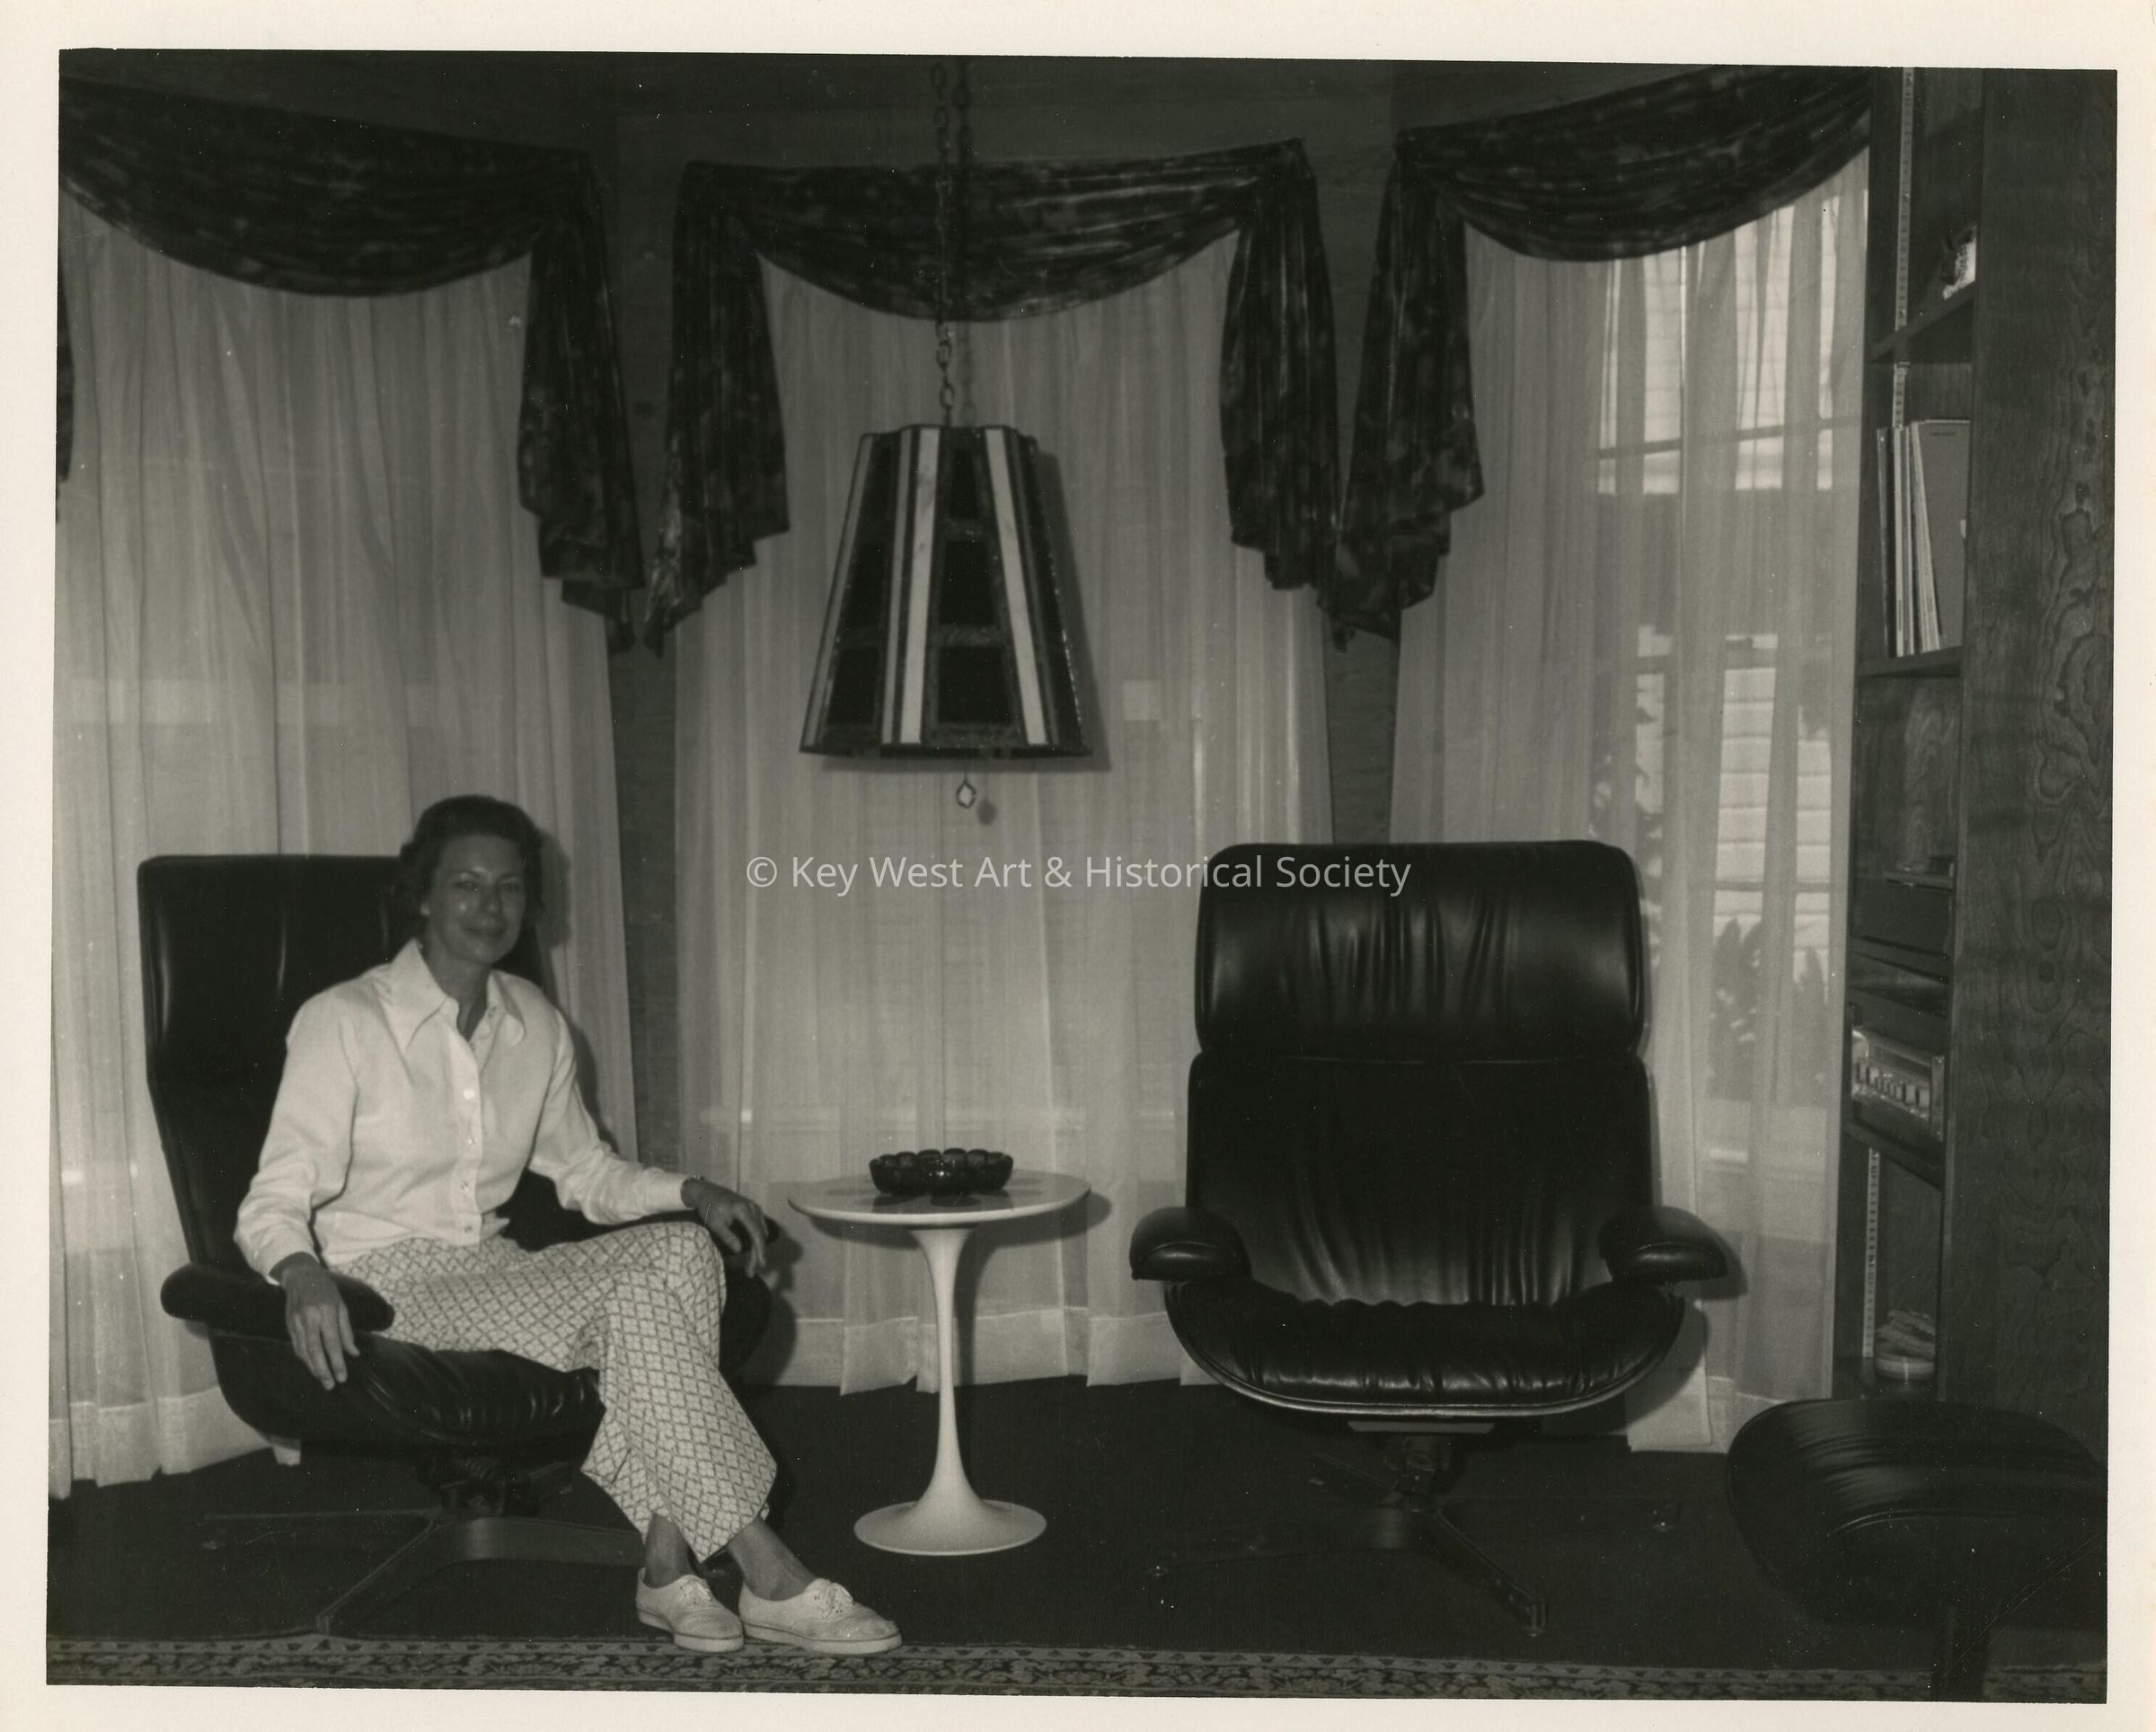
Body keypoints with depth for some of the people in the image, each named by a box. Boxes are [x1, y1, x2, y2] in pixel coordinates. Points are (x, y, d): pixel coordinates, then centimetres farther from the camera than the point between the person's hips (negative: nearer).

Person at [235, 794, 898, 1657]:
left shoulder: (535, 1024, 10)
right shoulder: (343, 1021, -7)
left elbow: (587, 1170, 21)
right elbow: (273, 1202, -10)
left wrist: (691, 1191, 2)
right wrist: (303, 1273, -34)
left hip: (495, 1273, 6)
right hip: (390, 1288, -6)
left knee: (682, 1248, -24)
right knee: (631, 1292, -29)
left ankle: (667, 1562, -25)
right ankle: (769, 1580, -26)